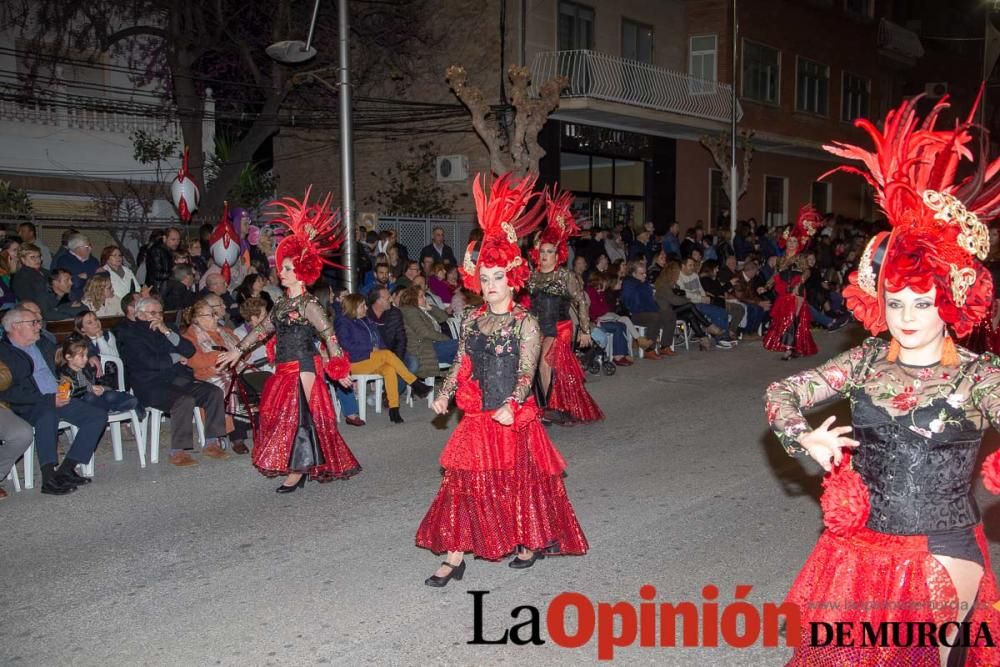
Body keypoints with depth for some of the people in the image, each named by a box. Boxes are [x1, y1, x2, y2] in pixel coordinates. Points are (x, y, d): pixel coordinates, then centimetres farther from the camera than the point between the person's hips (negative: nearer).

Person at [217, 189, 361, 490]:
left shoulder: (309, 304, -12)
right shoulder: (282, 304, 12)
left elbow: (329, 336, -15)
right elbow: (263, 329, 20)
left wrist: (339, 368, -17)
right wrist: (238, 351, 21)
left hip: (303, 369, -8)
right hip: (285, 370, 8)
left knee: (297, 416, -4)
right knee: (283, 416, 11)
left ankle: (298, 471, 5)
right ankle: (297, 466, 22)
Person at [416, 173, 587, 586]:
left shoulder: (525, 323, -9)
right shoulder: (472, 321, 6)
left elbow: (527, 372, -16)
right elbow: (461, 365, 9)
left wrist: (512, 405, -29)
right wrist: (445, 395, -5)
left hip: (514, 418, -4)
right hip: (477, 417, 4)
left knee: (521, 482, 9)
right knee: (462, 483, 2)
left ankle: (533, 543, 32)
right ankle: (455, 559, 9)